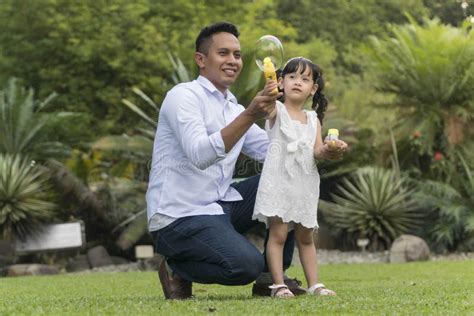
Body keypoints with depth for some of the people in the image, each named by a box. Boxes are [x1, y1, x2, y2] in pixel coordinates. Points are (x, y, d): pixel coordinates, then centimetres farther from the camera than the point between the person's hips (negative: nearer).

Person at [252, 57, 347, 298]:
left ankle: (314, 284, 14)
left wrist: (329, 151, -18)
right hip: (278, 180, -5)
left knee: (305, 236, 11)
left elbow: (317, 152, 5)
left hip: (305, 184, 5)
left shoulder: (313, 119, 13)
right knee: (278, 234, -10)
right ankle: (278, 285, -9)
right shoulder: (276, 111, -2)